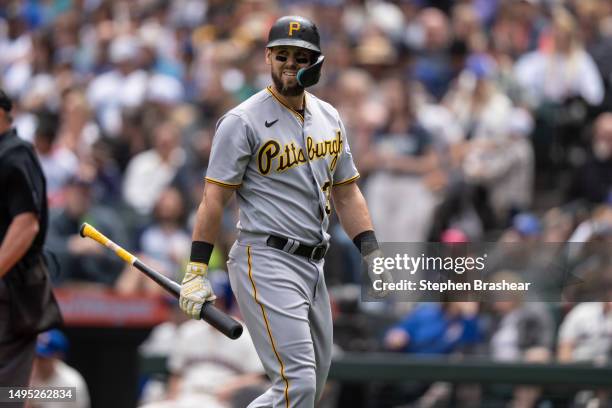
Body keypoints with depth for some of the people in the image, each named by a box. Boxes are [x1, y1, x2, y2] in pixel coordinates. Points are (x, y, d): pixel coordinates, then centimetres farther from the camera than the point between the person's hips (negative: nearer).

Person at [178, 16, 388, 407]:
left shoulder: (329, 118, 13)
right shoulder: (243, 121, -8)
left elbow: (346, 194, 18)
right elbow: (214, 199, -9)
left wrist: (372, 254, 8)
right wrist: (196, 271, -14)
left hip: (313, 264, 8)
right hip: (266, 262, -8)